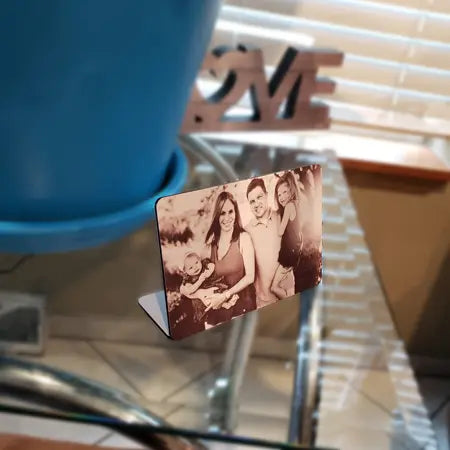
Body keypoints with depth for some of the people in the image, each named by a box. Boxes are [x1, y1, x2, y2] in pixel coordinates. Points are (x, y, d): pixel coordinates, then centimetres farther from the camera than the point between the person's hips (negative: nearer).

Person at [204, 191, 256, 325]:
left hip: (241, 302, -3)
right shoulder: (212, 240, 2)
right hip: (218, 305, 3)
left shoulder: (243, 237, -10)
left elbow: (250, 277, -12)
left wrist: (225, 296, -16)